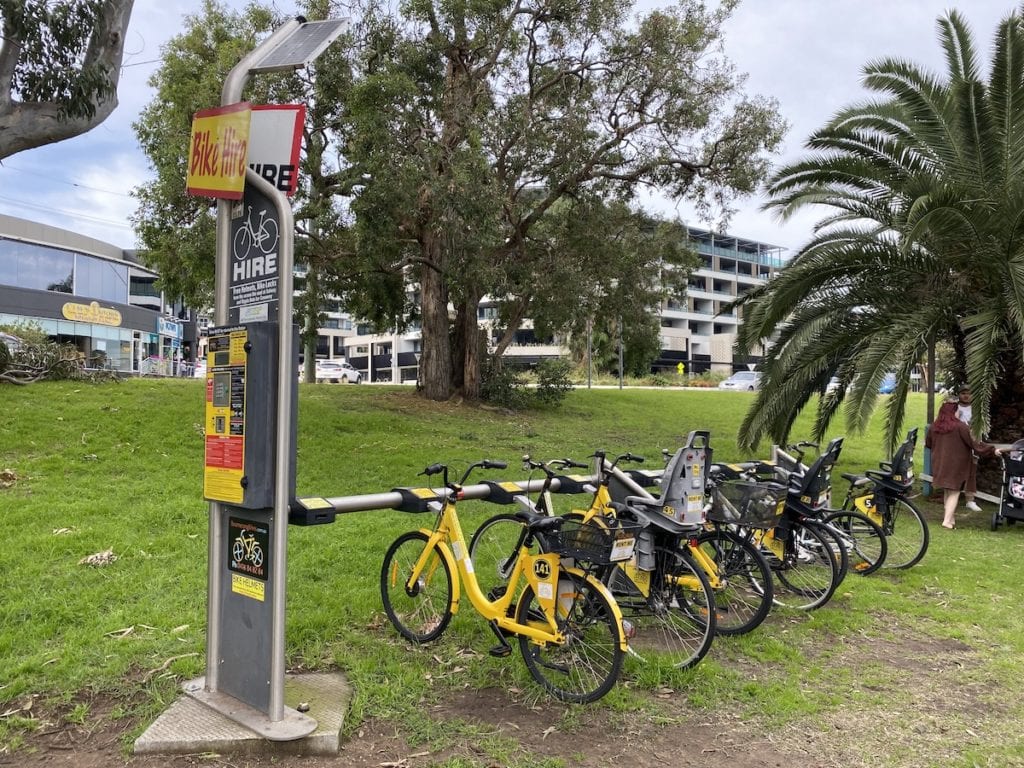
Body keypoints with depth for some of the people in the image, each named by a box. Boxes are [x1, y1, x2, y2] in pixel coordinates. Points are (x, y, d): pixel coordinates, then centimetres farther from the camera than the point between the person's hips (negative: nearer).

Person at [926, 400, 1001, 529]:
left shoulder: (934, 426, 1)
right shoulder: (960, 426, -15)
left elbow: (928, 443, 15)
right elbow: (974, 443, -14)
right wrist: (992, 449, -6)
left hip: (940, 464, 5)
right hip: (956, 465, -5)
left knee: (946, 492, 17)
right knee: (954, 493, 2)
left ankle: (950, 518, 22)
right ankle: (947, 520, -5)